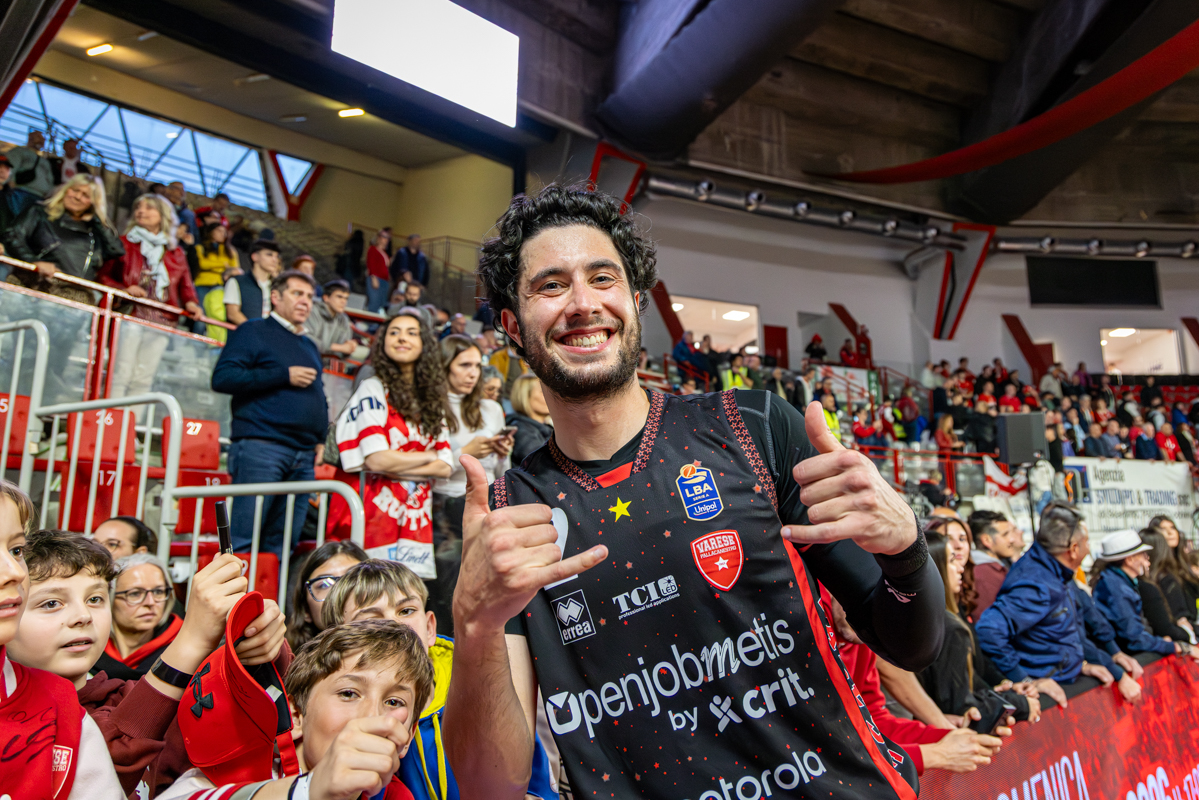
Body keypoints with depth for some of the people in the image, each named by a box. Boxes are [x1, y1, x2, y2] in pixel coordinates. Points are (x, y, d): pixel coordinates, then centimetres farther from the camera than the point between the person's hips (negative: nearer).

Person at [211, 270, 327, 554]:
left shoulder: (310, 346, 25)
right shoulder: (254, 332, 4)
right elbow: (222, 378, -9)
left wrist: (320, 437, 14)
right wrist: (285, 376, -11)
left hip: (303, 456, 7)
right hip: (260, 448, -6)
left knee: (281, 546, 7)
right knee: (241, 539, -8)